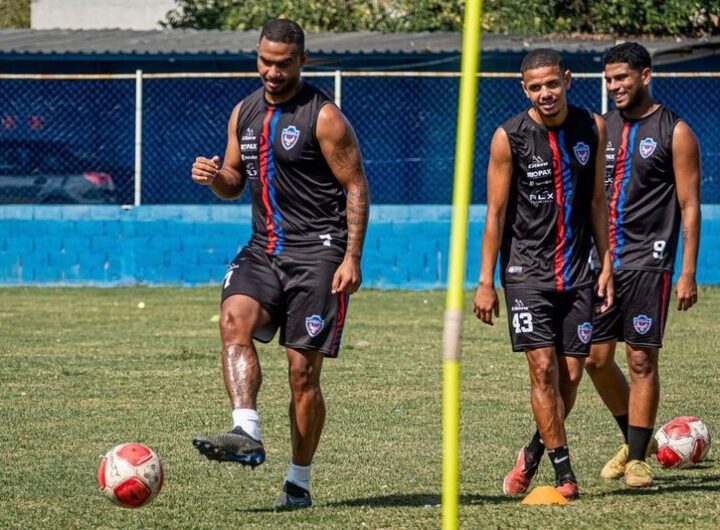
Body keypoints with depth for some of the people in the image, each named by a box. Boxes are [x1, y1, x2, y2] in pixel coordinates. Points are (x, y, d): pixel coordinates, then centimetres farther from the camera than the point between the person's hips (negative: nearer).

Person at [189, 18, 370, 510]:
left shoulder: (324, 117, -7)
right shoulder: (245, 113, 11)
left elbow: (356, 187, -6)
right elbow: (236, 181, 21)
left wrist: (352, 257, -14)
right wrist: (215, 176, -4)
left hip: (317, 253, -5)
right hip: (263, 249, 5)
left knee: (303, 371, -3)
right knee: (234, 319, -25)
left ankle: (299, 482, 7)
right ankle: (247, 434, -34)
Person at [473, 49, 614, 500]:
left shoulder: (592, 129, 2)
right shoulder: (509, 137, -8)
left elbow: (598, 201, 11)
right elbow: (496, 212, -4)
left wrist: (606, 265, 7)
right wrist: (486, 282, -5)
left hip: (577, 271, 3)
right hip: (527, 270, -3)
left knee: (571, 375, 3)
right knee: (543, 368, -12)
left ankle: (534, 453, 27)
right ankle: (563, 471, -4)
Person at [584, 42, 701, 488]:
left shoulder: (675, 133, -3)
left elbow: (689, 206, -4)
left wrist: (688, 273, -10)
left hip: (648, 262, -5)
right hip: (602, 262, 5)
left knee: (641, 359, -5)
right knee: (596, 358, 5)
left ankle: (637, 459, 2)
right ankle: (634, 438, 24)